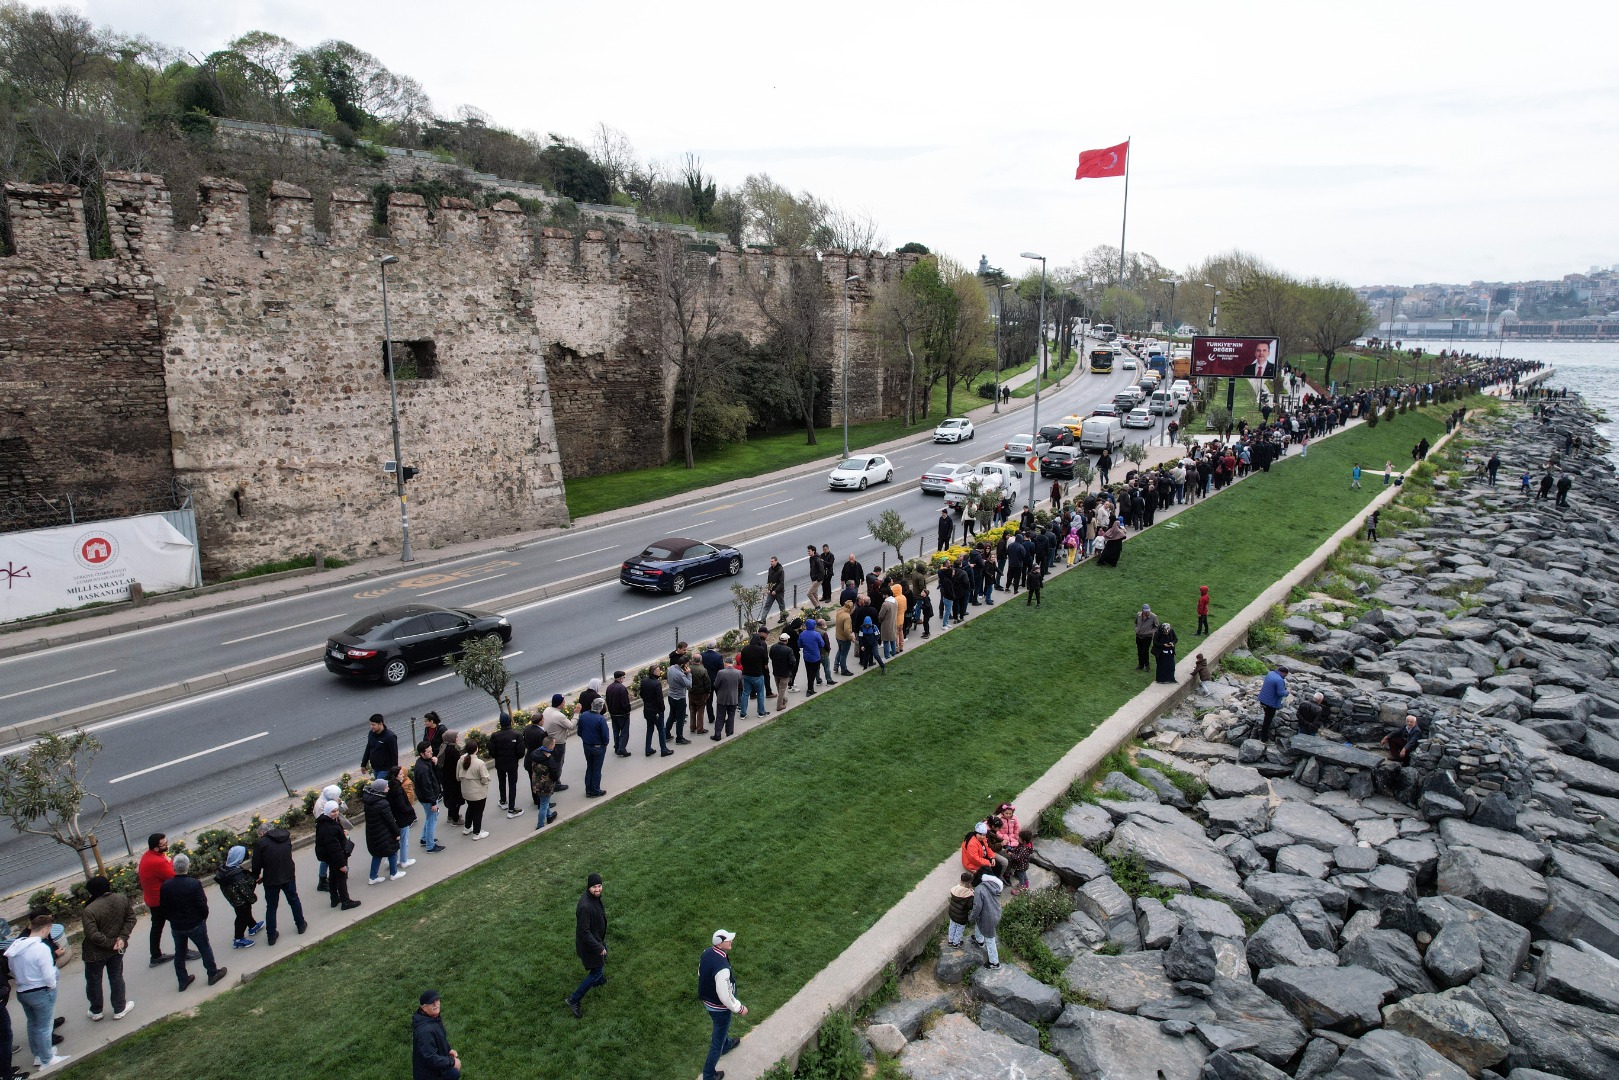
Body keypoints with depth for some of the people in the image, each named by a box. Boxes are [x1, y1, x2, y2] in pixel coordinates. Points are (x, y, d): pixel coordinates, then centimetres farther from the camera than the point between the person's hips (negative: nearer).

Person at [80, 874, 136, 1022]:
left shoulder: (89, 911, -27)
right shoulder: (122, 899, -11)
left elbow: (93, 935, -27)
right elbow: (131, 919, -5)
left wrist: (111, 943, -14)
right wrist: (122, 937, -7)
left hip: (95, 953, -4)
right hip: (117, 949, 4)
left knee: (94, 981, 20)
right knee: (116, 978, 20)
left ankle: (97, 1011, 37)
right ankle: (119, 1009, 32)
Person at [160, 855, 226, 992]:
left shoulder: (165, 886, -12)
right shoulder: (195, 884, -23)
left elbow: (164, 907, -2)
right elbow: (203, 906, -19)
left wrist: (173, 919, 14)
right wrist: (203, 918, 2)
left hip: (176, 926, 3)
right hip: (195, 924, -3)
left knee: (179, 953, 19)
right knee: (205, 949, 14)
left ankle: (183, 980, 29)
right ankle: (212, 973, 25)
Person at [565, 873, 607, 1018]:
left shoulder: (595, 897, -10)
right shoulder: (584, 906, -39)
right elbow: (584, 932, -33)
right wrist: (599, 947, -26)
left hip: (598, 937, 9)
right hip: (589, 942, -9)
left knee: (603, 958, 32)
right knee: (596, 971, 4)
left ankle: (598, 980, 60)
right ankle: (574, 999, 16)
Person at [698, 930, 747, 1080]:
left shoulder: (706, 953, -14)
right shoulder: (722, 968, -40)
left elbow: (700, 973, 4)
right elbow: (725, 996, -30)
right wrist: (739, 1008, -15)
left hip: (707, 1000, 8)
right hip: (719, 1007, -8)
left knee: (721, 1026, 36)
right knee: (718, 1040, 14)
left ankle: (726, 1044, 64)